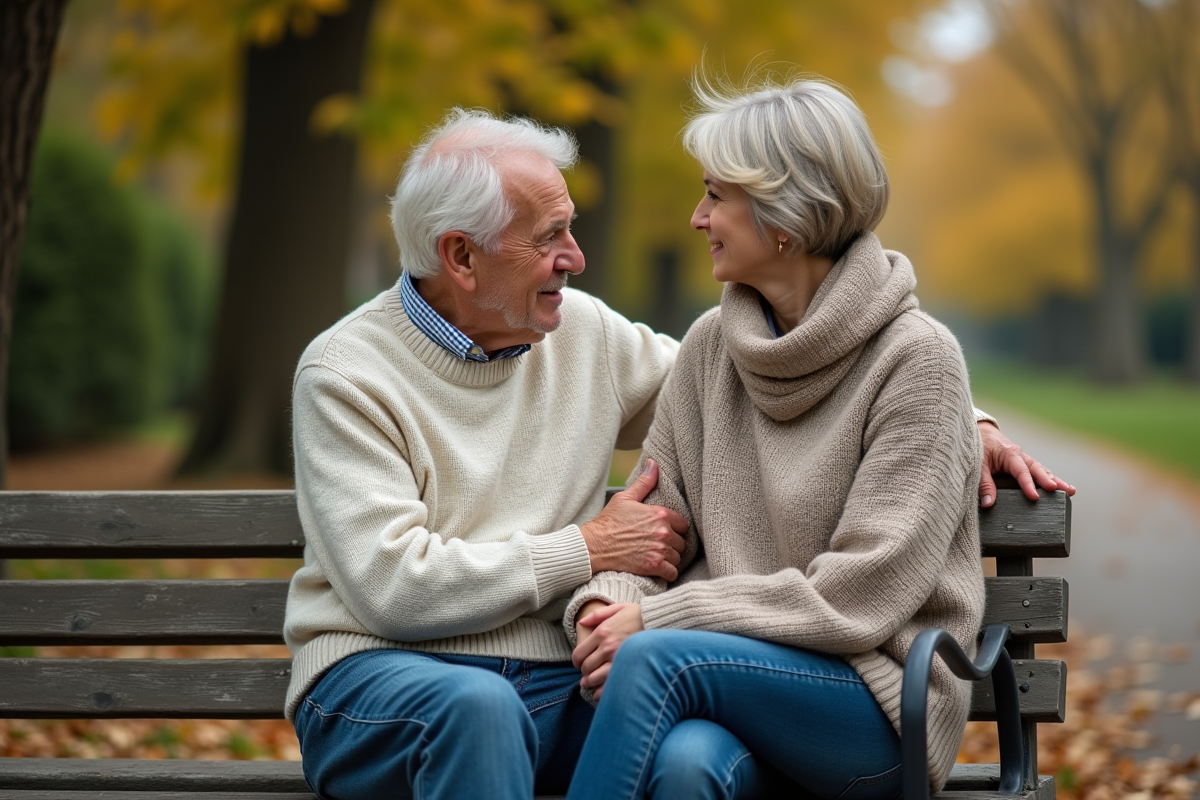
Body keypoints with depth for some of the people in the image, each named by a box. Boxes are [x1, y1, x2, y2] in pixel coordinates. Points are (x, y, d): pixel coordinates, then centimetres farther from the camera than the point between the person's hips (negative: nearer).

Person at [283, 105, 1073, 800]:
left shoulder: (584, 334, 12)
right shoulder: (348, 373, -4)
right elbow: (392, 584, -14)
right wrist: (585, 550, -9)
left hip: (553, 688, 3)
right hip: (380, 683, -3)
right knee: (478, 705, -40)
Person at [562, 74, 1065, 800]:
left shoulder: (917, 358, -8)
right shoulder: (713, 346, 11)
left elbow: (860, 595, -14)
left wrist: (657, 621, -16)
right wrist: (605, 604, -12)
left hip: (881, 706, -3)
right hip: (733, 679, 4)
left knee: (655, 657, -31)